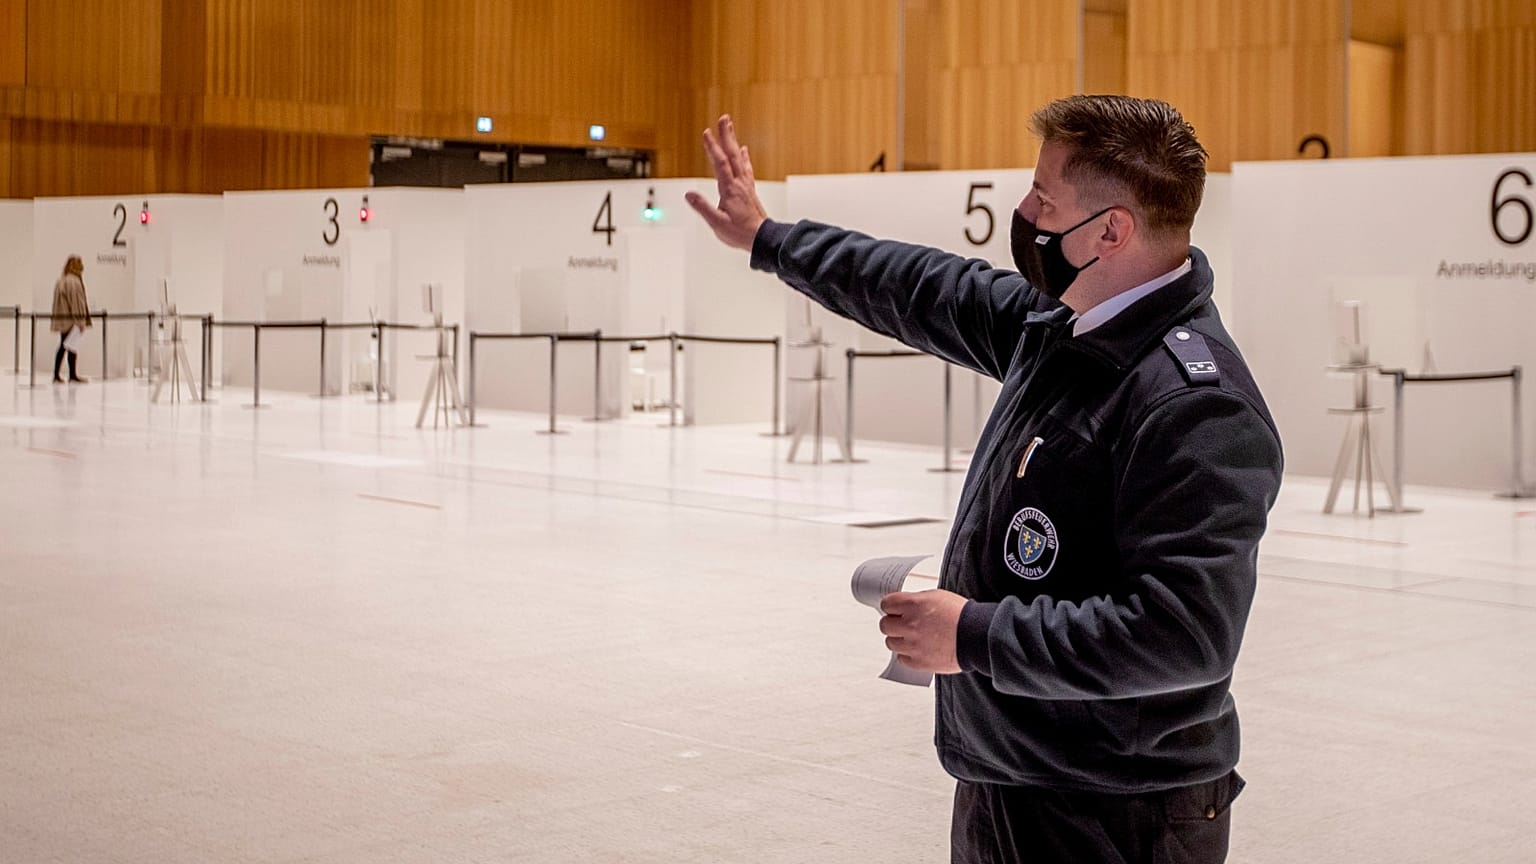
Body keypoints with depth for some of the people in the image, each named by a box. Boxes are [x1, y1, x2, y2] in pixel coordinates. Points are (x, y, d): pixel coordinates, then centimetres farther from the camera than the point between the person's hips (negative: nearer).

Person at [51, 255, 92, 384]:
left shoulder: (60, 280, 14)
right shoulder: (74, 281, -15)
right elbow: (76, 302, -18)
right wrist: (80, 321, -16)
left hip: (62, 320, 10)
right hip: (71, 320, -10)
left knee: (63, 346, 12)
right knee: (73, 347, -4)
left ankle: (56, 376, 12)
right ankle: (72, 376, -2)